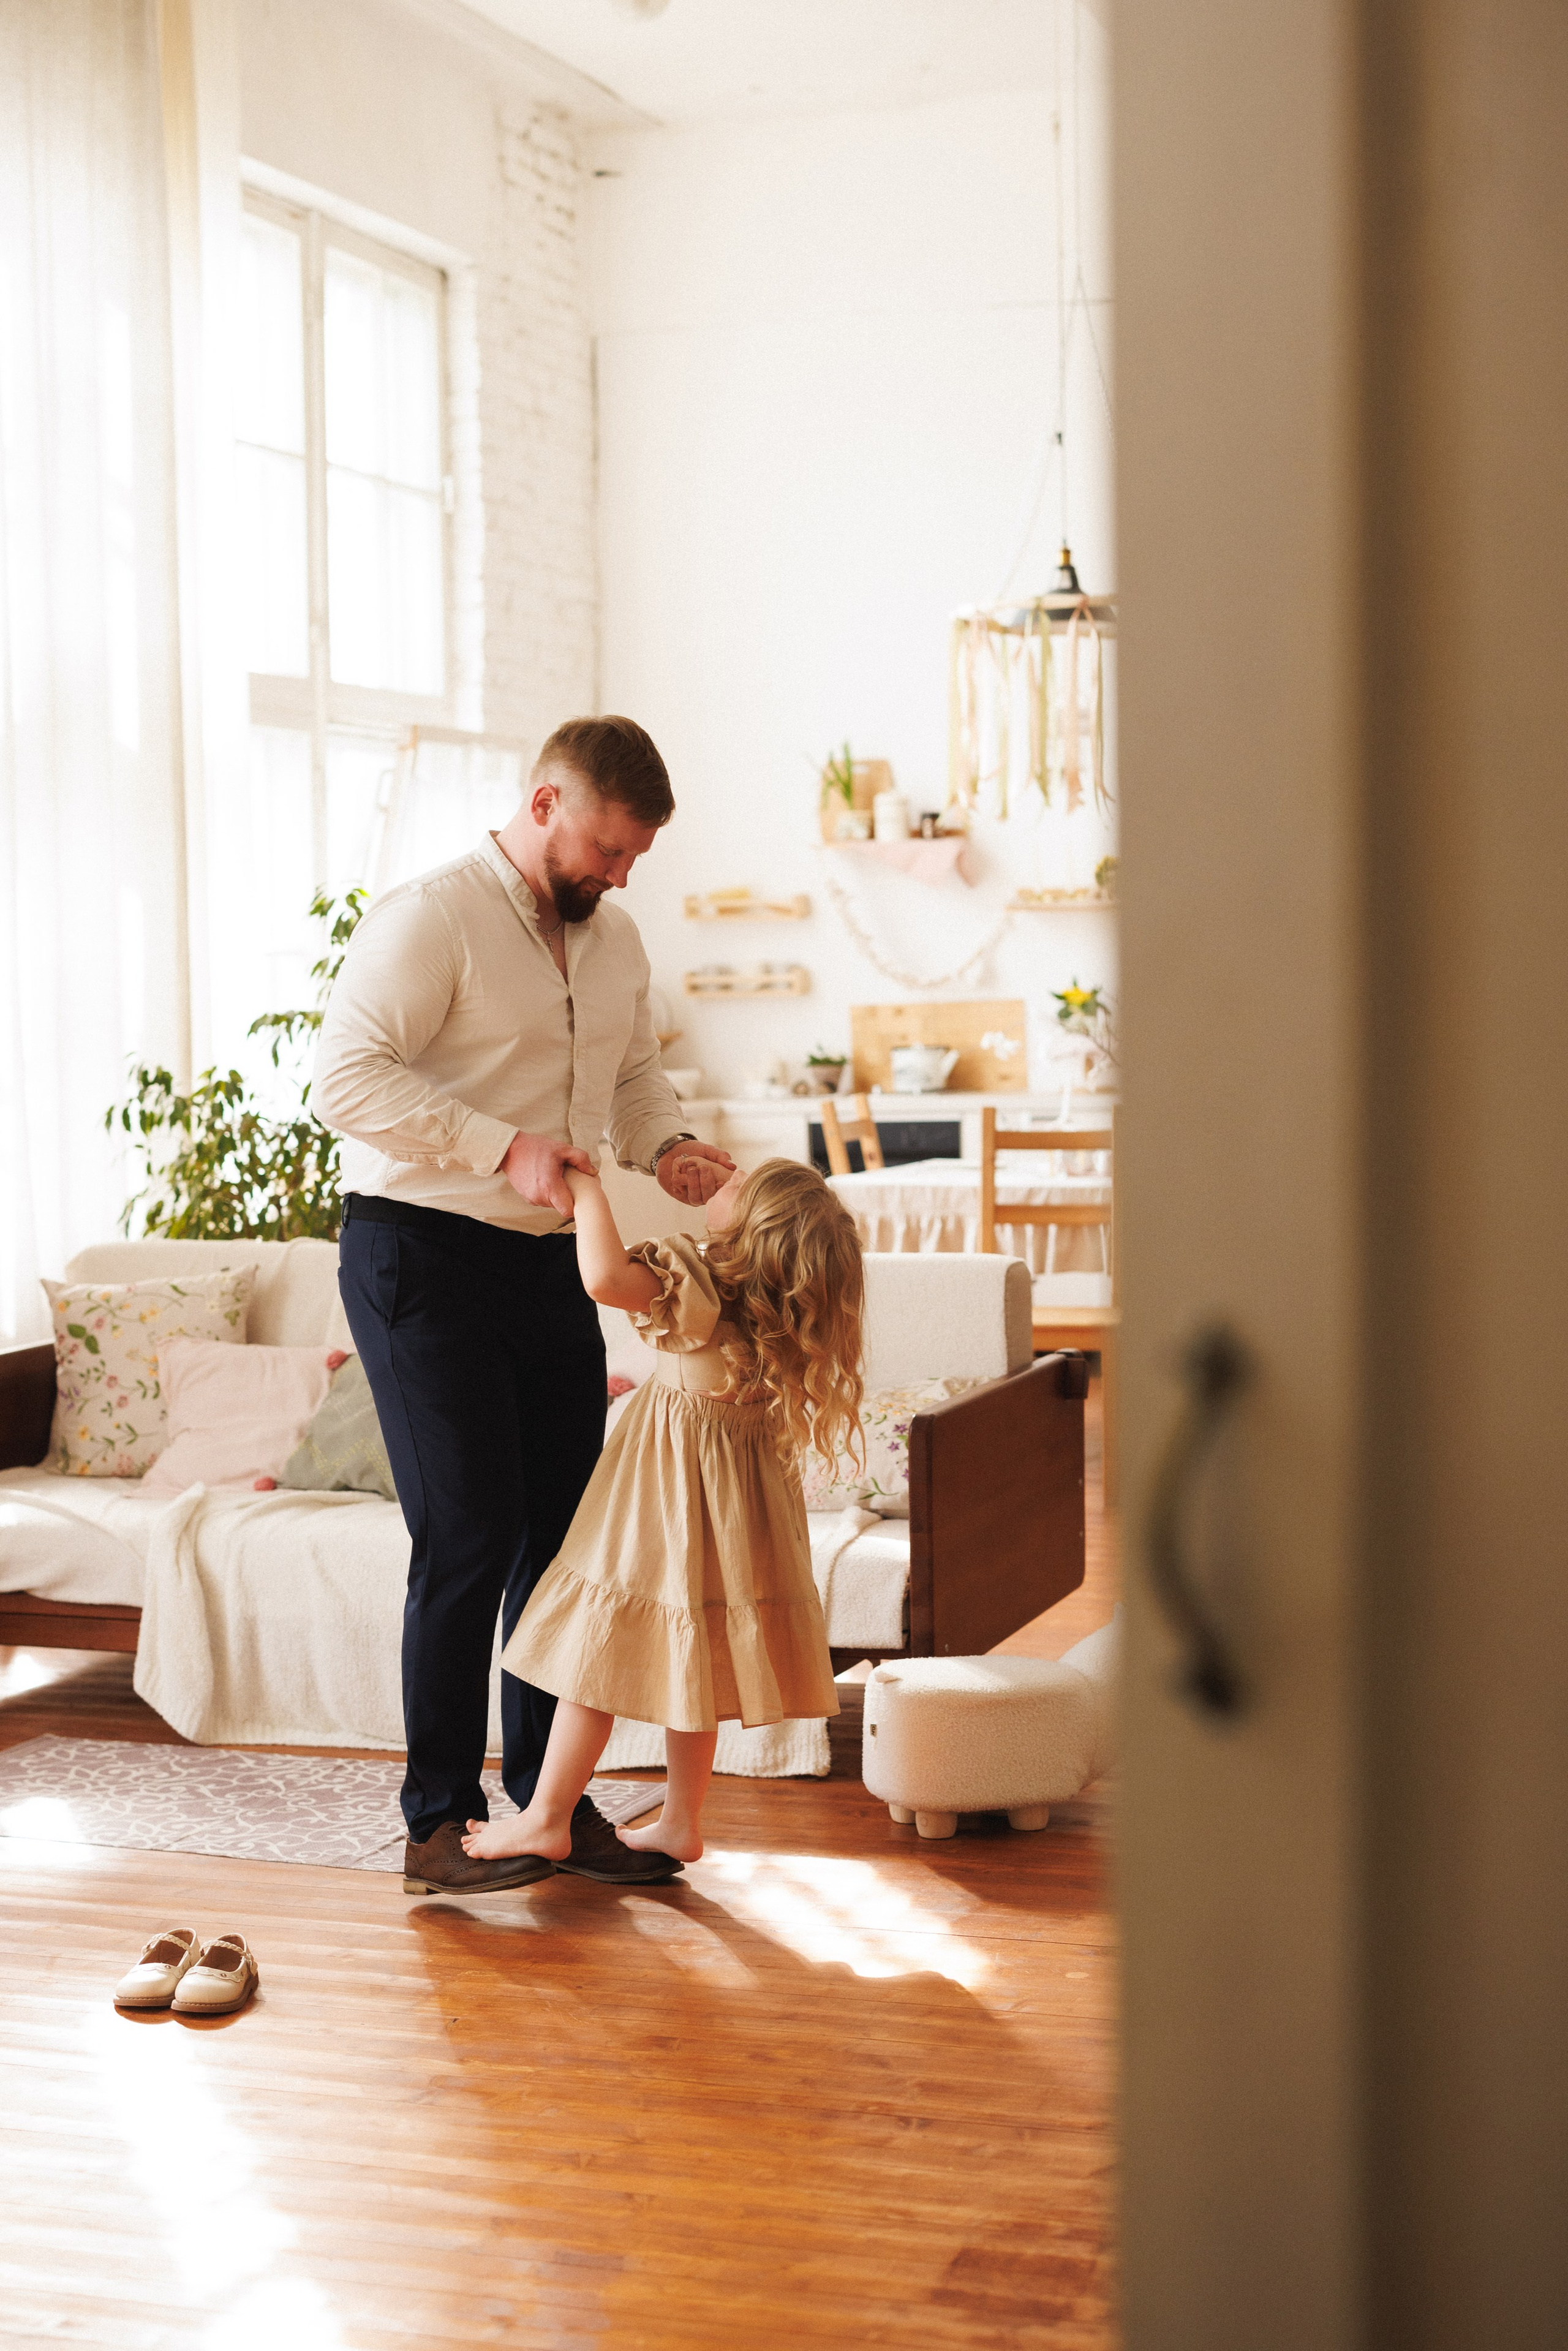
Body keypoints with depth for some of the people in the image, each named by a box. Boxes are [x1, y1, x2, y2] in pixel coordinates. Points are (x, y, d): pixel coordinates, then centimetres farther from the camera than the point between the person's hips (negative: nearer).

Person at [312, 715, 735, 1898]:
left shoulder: (616, 939, 13)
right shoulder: (431, 917, -12)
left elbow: (637, 1073, 25)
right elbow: (349, 1077, -21)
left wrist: (668, 1146, 2)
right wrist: (506, 1148, -28)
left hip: (549, 1264, 7)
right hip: (422, 1256, -7)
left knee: (565, 1532, 7)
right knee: (470, 1536, -9)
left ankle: (553, 1799, 19)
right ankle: (438, 1824, 2)